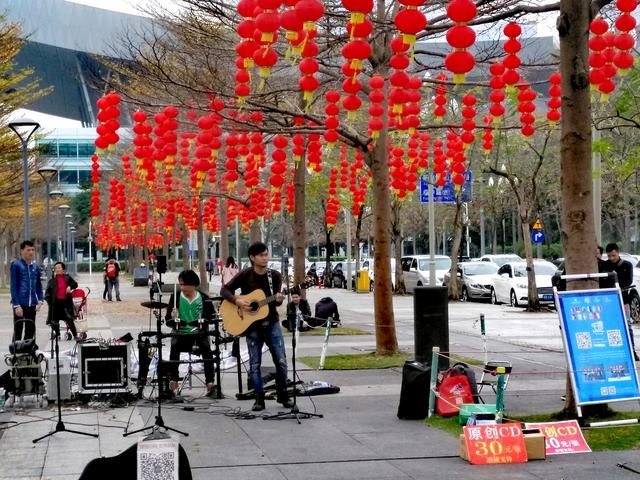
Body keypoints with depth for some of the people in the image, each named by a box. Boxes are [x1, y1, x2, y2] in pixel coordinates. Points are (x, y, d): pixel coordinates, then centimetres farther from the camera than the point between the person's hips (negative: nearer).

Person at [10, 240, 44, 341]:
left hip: (32, 305, 5)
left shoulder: (35, 267, 9)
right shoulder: (16, 265, -6)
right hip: (20, 304, -5)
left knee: (30, 331, 10)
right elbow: (13, 286, -10)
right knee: (18, 331, 0)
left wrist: (40, 300, 1)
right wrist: (16, 305, -15)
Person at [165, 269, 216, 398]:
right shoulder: (175, 297, 2)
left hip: (199, 333, 0)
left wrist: (204, 321, -19)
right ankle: (173, 380, -29)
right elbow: (167, 320, 0)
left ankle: (210, 382, -28)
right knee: (174, 346, -30)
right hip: (181, 334, 0)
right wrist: (173, 319, -23)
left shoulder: (204, 298, 3)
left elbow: (211, 317, 3)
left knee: (206, 348, -28)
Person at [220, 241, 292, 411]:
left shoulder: (275, 276, 1)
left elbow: (275, 302, -2)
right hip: (252, 325, -2)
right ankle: (259, 399, 10)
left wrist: (278, 299, -24)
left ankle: (282, 395, 14)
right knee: (255, 364, 2)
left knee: (281, 361, 0)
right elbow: (225, 290, -4)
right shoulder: (245, 275, -5)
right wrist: (237, 301, -19)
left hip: (271, 323, 2)